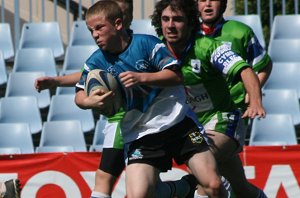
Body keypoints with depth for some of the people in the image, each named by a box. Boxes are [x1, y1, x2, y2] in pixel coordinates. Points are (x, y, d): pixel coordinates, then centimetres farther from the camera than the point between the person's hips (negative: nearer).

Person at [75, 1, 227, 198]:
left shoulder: (146, 43, -8)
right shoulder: (96, 61, -1)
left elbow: (176, 76, -10)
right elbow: (79, 95, 4)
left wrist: (142, 78, -25)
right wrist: (90, 101, -19)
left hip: (178, 122, -1)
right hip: (139, 135, 1)